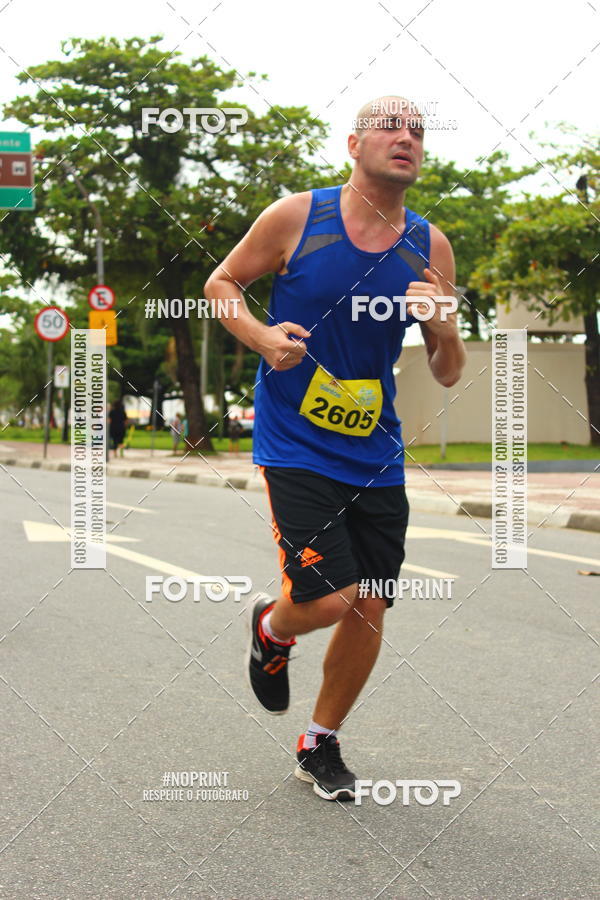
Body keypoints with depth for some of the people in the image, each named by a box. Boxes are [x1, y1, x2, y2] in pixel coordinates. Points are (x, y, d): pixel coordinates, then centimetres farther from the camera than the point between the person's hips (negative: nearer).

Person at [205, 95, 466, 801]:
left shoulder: (430, 246, 2)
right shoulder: (295, 217, -7)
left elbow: (448, 376, 7)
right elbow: (221, 283, 7)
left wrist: (443, 328, -15)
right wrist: (261, 336, -13)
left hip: (375, 454, 4)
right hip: (294, 445, -4)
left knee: (368, 611, 4)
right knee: (330, 598, -15)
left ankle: (320, 745, 27)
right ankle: (270, 627, 23)